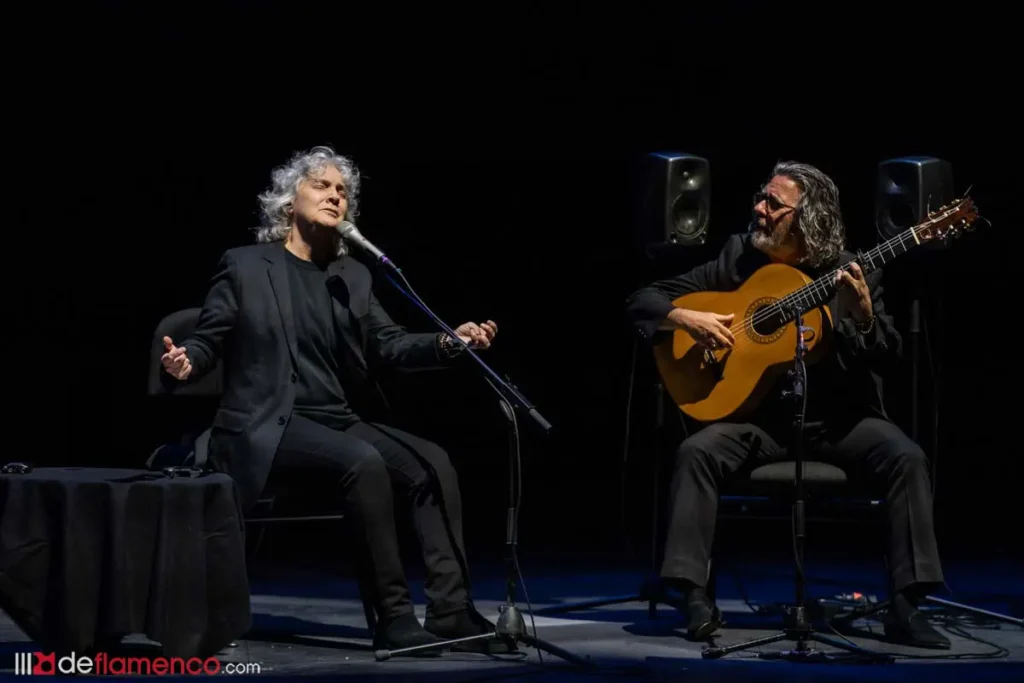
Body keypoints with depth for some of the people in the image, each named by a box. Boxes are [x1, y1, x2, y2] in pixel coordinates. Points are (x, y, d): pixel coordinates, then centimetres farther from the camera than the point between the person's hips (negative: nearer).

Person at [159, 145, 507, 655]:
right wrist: (183, 365, -25)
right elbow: (206, 341, -1)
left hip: (337, 423, 6)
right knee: (364, 462, -34)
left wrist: (449, 343, -12)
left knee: (432, 463, -19)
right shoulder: (245, 266, 1)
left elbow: (388, 344, 6)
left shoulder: (352, 276, 16)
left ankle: (450, 611, -23)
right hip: (268, 428, -6)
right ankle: (393, 618, -29)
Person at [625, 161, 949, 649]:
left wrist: (864, 316, -25)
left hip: (838, 418, 0)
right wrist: (685, 319, -17)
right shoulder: (737, 258, 2)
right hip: (757, 415, 1)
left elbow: (888, 358, -5)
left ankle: (905, 606, -23)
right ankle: (696, 598, -24)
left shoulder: (851, 273, -2)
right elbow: (642, 300, 4)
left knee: (907, 458, -26)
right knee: (696, 452, -28)